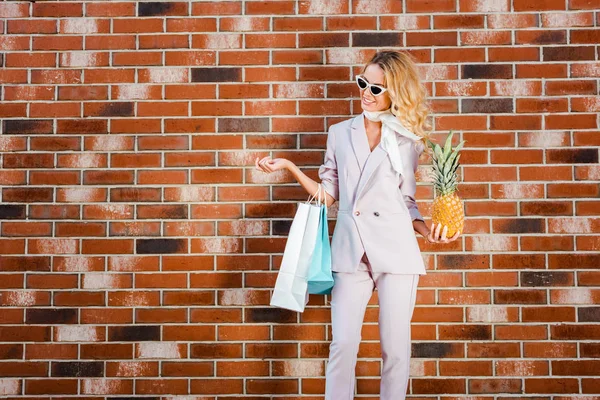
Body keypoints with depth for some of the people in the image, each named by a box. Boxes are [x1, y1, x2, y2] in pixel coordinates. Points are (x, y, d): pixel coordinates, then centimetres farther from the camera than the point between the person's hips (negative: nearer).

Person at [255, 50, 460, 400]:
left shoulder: (408, 141, 9)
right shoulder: (340, 133, 14)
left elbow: (408, 202, 10)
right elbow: (329, 194, 13)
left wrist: (426, 230, -9)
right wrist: (289, 167, 4)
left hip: (395, 249, -1)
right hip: (351, 251, 1)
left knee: (396, 347, 5)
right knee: (343, 344, -1)